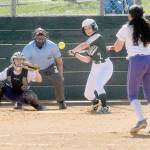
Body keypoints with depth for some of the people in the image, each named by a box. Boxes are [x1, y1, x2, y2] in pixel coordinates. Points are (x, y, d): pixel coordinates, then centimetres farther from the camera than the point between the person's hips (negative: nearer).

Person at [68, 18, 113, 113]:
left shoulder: (97, 37, -14)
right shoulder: (88, 43, 9)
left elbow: (83, 46, -21)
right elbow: (88, 60, 8)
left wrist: (73, 50, -6)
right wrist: (75, 54, 0)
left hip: (105, 66, -8)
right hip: (95, 68, 8)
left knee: (98, 85, -31)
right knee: (88, 94, 8)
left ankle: (105, 107, -22)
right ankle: (95, 103, 38)